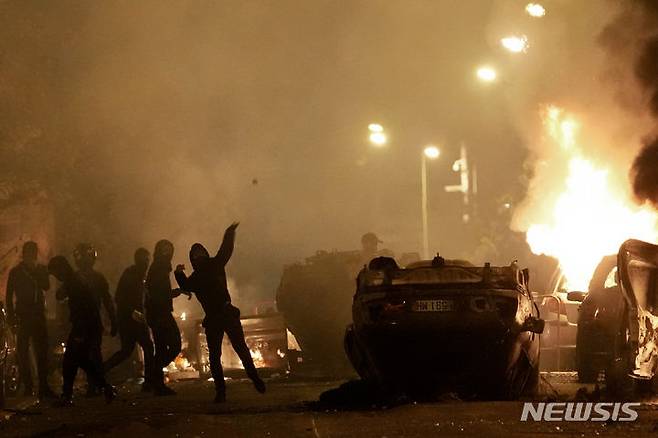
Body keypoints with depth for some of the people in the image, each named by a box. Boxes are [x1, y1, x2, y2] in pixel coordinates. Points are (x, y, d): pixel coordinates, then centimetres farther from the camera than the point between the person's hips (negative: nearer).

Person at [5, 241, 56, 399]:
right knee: (23, 351, -4)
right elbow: (9, 295, 2)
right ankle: (27, 387, -1)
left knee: (42, 350, 0)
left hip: (38, 315, 3)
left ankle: (43, 386, 2)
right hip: (23, 315, -3)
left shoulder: (41, 270, 12)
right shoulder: (15, 272, 5)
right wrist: (11, 315, -6)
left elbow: (46, 286, -5)